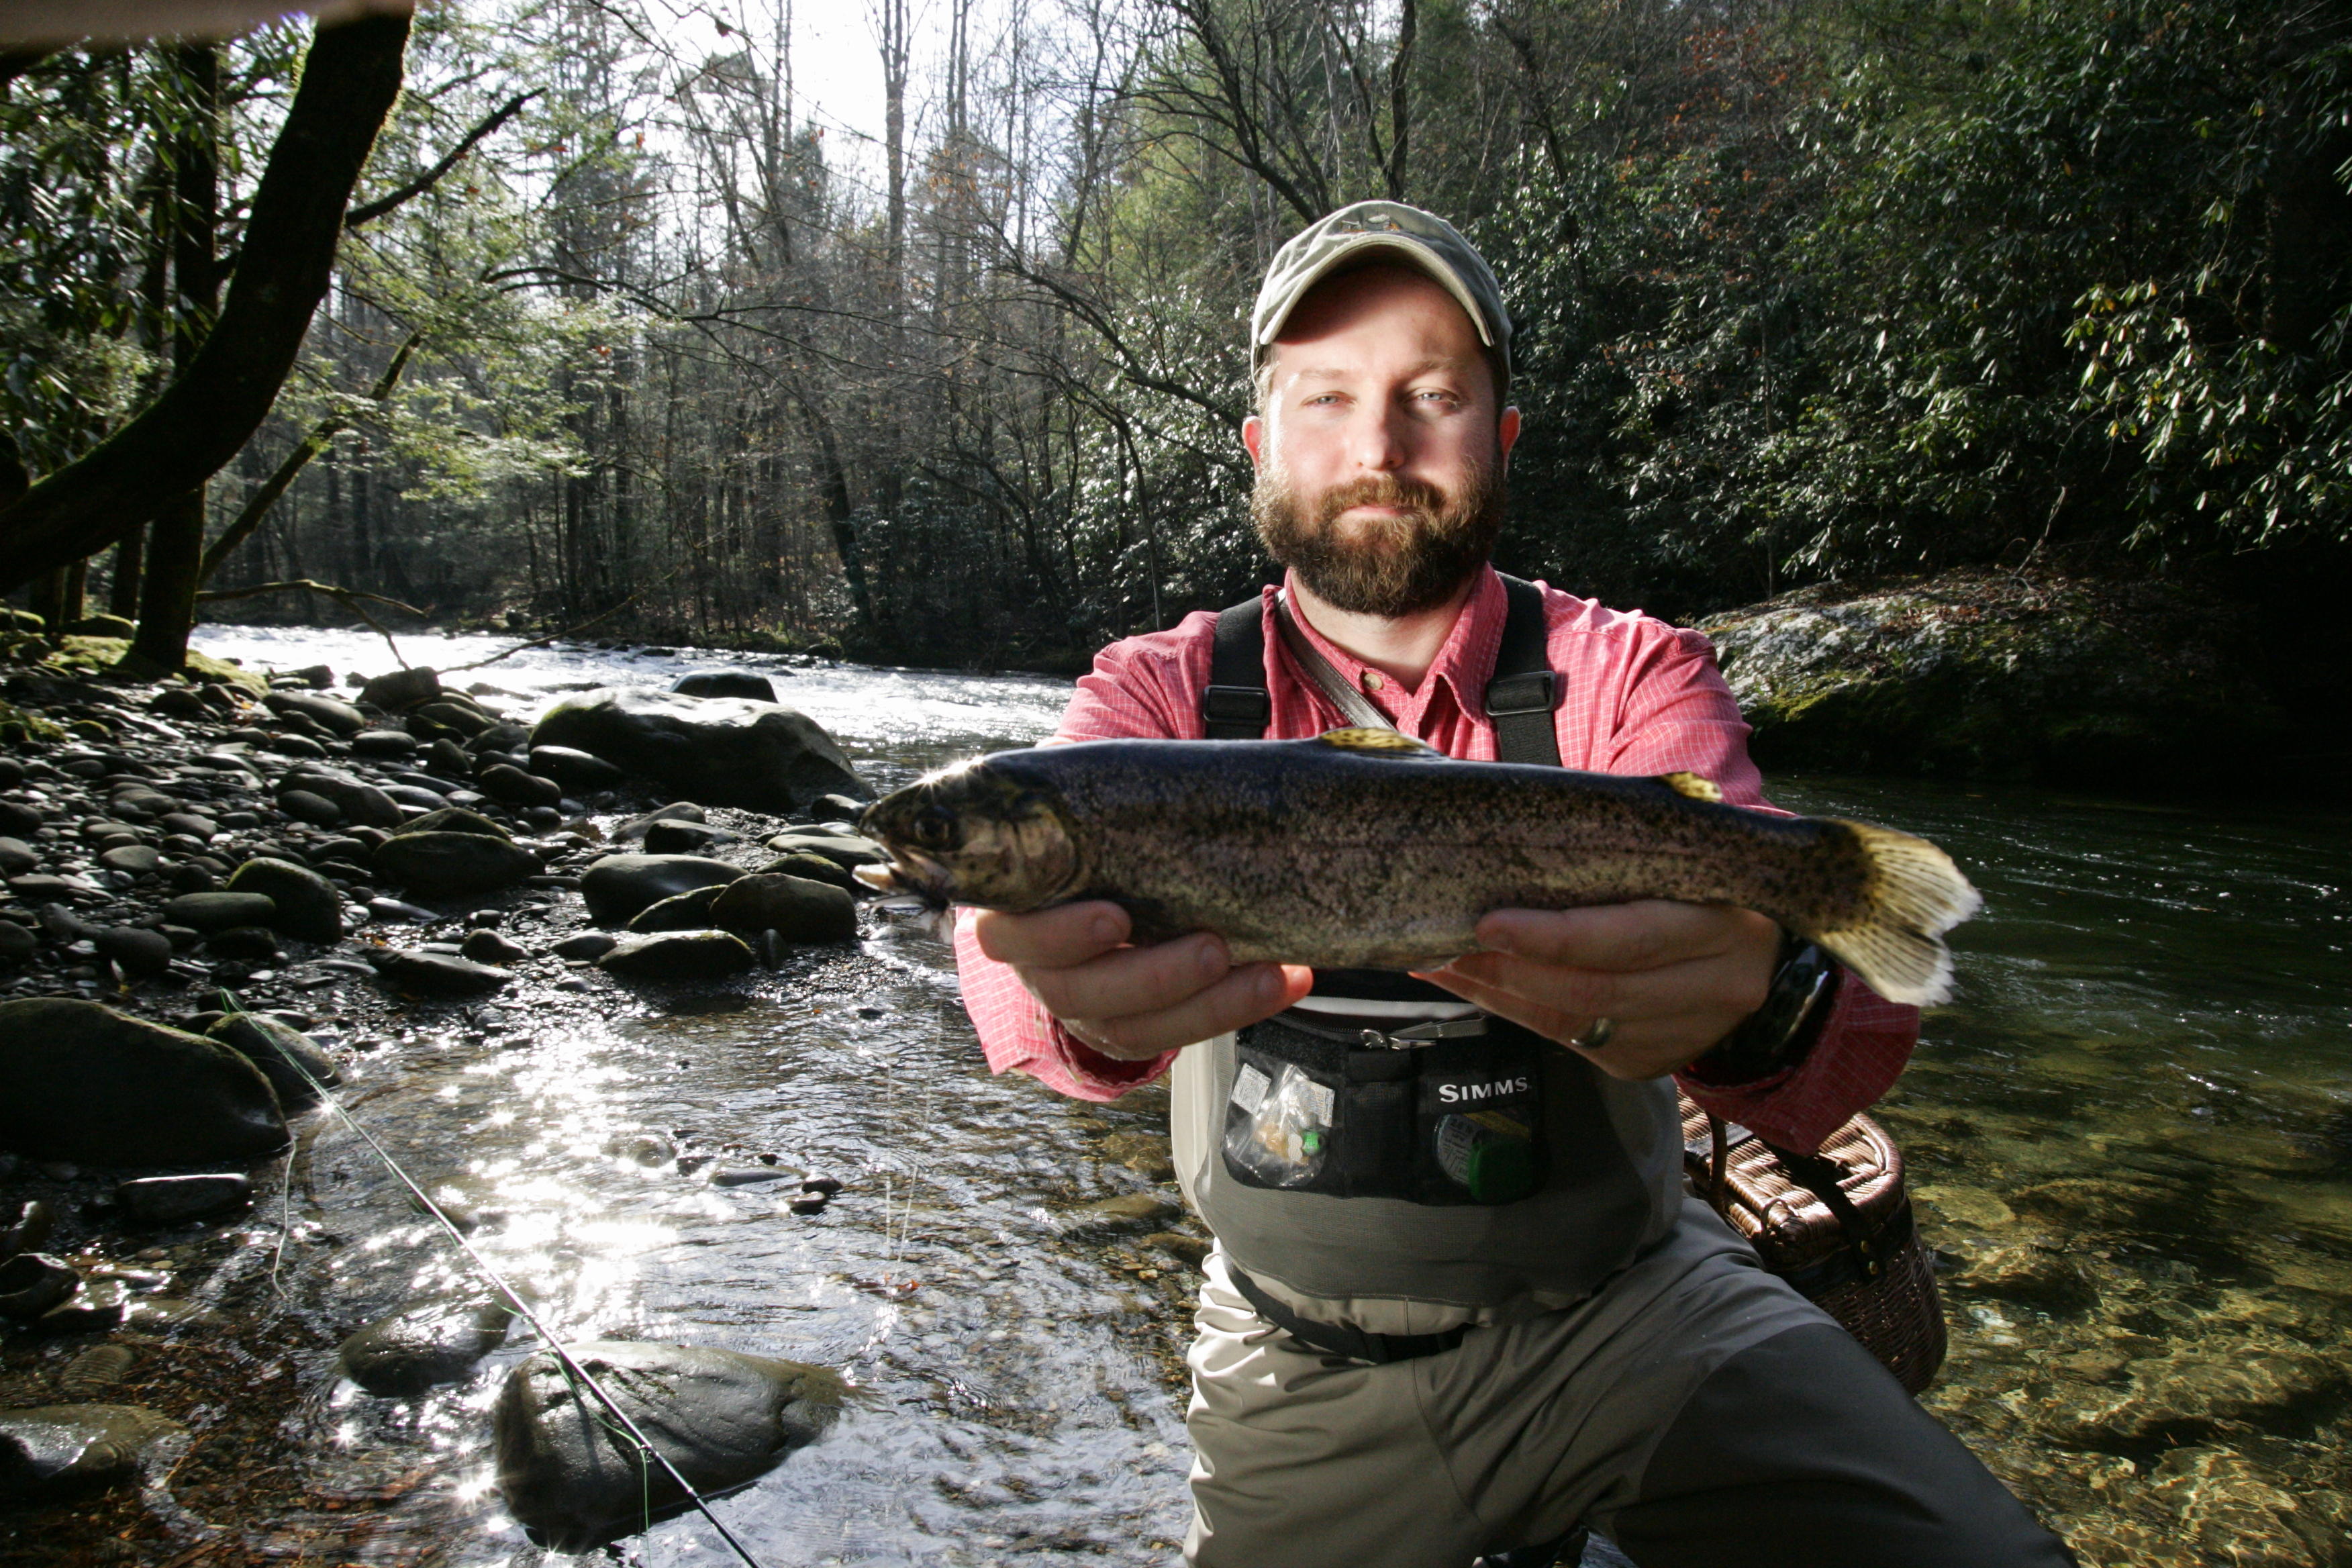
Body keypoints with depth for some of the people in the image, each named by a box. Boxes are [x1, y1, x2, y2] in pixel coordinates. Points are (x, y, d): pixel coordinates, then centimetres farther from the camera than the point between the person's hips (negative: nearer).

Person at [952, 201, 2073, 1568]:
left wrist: (1751, 1004, -46)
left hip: (1634, 1312, 0)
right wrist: (1090, 993, -50)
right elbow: (1029, 909, -26)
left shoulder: (1631, 678, -7)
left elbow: (1855, 1030, -22)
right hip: (1306, 1377, 1)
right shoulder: (1163, 694, -5)